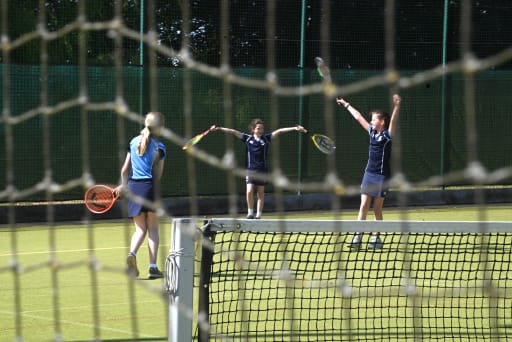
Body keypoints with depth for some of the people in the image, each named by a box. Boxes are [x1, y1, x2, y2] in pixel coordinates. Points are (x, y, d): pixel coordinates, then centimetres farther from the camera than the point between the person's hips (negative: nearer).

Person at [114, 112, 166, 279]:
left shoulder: (134, 142, 7)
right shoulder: (159, 147, -5)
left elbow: (125, 169, 10)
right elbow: (157, 175, -6)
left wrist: (123, 185, 20)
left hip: (133, 185, 4)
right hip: (149, 187, -4)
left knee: (140, 229, 11)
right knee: (153, 229, 7)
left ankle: (132, 253, -17)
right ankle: (153, 267, 2)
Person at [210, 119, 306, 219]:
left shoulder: (266, 138, 1)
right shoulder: (248, 138, 1)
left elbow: (279, 131, -6)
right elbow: (233, 132, 0)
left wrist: (294, 128, -14)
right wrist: (219, 128, -4)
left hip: (262, 170, 1)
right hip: (251, 170, -1)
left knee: (260, 193, 5)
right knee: (249, 191, -12)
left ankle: (258, 214, 12)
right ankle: (250, 212, 4)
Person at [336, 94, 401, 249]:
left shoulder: (387, 135, -7)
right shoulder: (372, 132, 10)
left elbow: (393, 120, -25)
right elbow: (358, 117, 20)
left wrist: (397, 106, -43)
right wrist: (346, 105, 31)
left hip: (382, 176, -5)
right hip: (369, 174, 5)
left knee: (377, 209, 3)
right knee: (364, 206, -1)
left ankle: (376, 237, 13)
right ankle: (357, 237, -5)